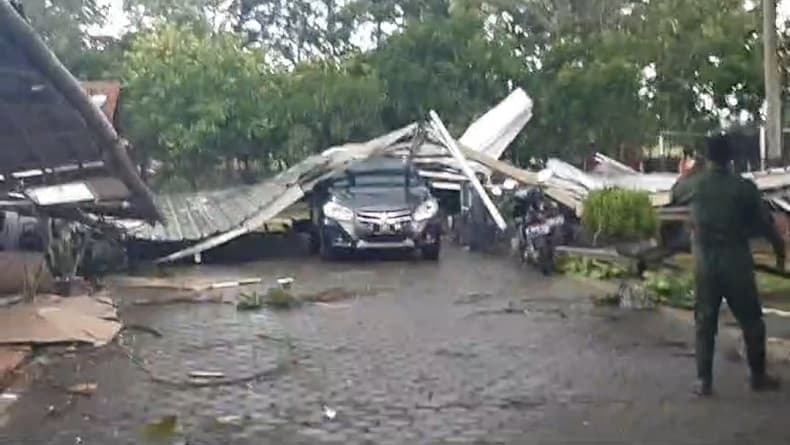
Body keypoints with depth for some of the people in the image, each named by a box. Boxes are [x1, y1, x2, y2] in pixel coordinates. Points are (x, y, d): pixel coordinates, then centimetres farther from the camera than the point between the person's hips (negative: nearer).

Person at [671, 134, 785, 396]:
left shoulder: (695, 184, -2)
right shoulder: (744, 187, -9)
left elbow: (675, 195, 21)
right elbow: (765, 222, -3)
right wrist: (779, 250, 11)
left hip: (705, 263, 2)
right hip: (737, 262, -2)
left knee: (705, 323, 8)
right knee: (751, 321, 13)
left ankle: (704, 381, 7)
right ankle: (758, 377, 22)